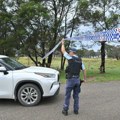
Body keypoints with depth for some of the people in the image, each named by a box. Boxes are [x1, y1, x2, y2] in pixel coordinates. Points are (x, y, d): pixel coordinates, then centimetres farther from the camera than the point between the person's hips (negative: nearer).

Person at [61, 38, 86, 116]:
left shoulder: (70, 58, -9)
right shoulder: (80, 61, 10)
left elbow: (63, 51, -1)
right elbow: (84, 70, 13)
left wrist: (63, 43, 15)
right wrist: (85, 79, 23)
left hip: (71, 79, -6)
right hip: (77, 79, 6)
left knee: (67, 96, 5)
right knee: (76, 95, 14)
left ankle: (65, 110, 12)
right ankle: (76, 110, 19)